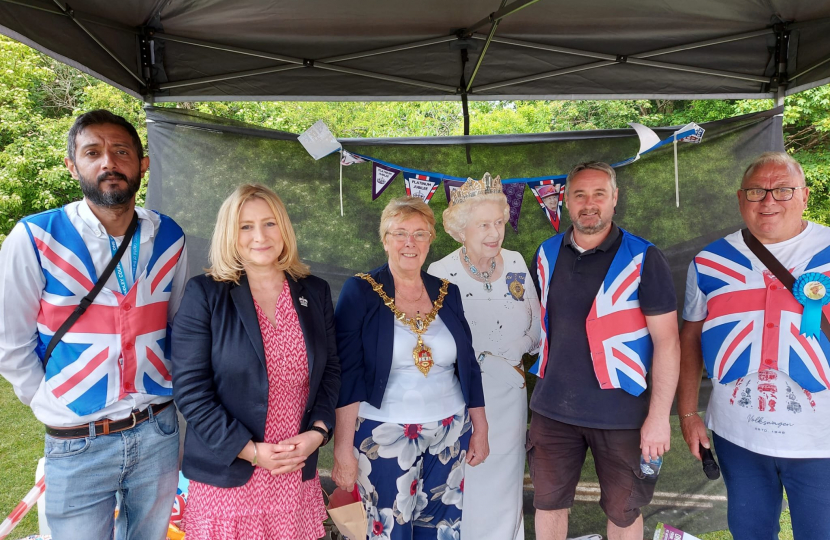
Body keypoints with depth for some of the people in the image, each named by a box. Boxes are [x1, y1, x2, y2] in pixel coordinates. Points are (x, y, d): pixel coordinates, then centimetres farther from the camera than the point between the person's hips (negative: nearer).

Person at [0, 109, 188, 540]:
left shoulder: (168, 238, -1)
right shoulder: (34, 238, -11)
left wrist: (160, 397, 8)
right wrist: (54, 406, -2)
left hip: (158, 432, 3)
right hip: (77, 445, -3)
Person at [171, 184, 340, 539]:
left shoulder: (315, 292, 4)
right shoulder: (204, 293, -7)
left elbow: (330, 370, 8)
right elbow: (190, 389, -10)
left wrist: (317, 432, -6)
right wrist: (250, 450, -14)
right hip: (226, 477, -3)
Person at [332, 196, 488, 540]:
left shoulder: (448, 293, 5)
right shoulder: (360, 292, -7)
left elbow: (468, 367, 10)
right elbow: (346, 376, -11)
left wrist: (480, 429, 11)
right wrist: (343, 448, -14)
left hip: (449, 433, 4)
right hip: (383, 435, -4)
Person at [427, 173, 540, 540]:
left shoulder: (516, 264, 0)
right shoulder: (440, 274, -14)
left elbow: (536, 329, 6)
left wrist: (503, 355, -10)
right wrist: (508, 371, -11)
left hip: (511, 398, 4)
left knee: (506, 487, 16)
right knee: (468, 492, 7)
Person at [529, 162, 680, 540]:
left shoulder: (644, 259, -11)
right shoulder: (546, 254, 2)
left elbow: (666, 341, -11)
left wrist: (659, 416, -13)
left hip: (621, 413, -3)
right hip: (552, 409, 4)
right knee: (548, 502, 17)